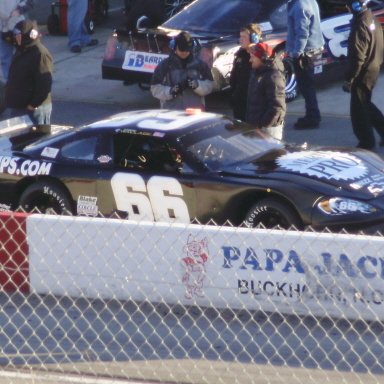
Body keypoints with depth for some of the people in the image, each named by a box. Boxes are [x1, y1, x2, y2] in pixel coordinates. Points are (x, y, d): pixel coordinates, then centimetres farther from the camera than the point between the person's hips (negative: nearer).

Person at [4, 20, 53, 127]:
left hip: (33, 109, -10)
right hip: (17, 106, 10)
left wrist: (33, 105, -21)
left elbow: (45, 84, -22)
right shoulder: (20, 51, 13)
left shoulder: (41, 54, -17)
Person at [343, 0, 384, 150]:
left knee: (358, 109, 4)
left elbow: (357, 56, -23)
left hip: (363, 73, -9)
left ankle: (366, 142, 12)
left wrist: (349, 78, -18)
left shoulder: (360, 25, -23)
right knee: (365, 105, 22)